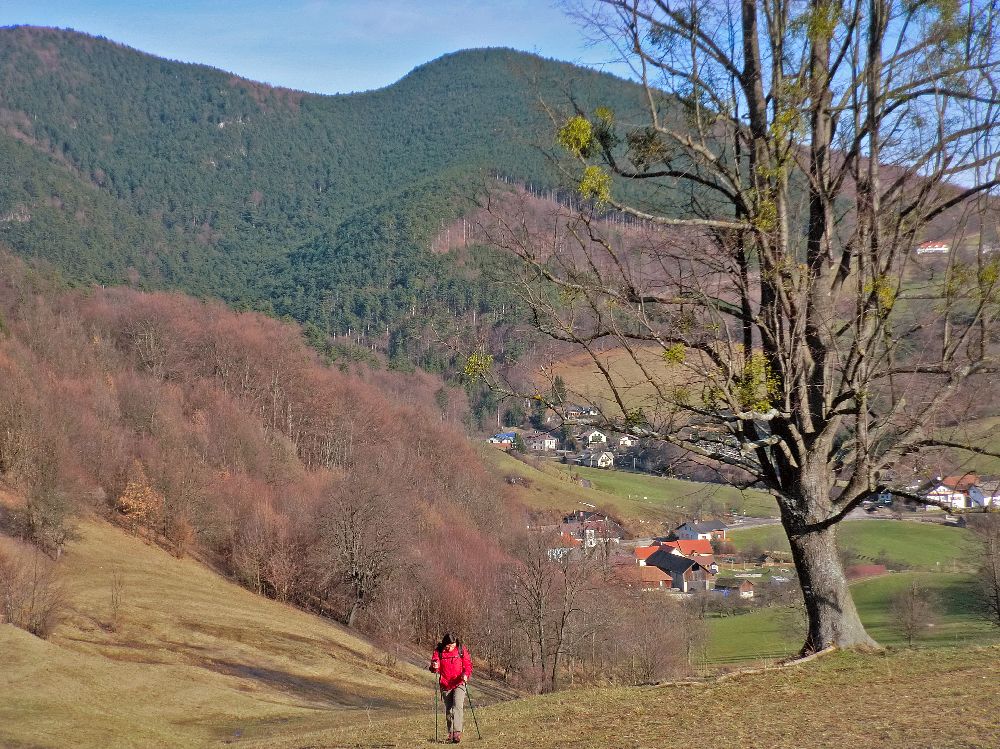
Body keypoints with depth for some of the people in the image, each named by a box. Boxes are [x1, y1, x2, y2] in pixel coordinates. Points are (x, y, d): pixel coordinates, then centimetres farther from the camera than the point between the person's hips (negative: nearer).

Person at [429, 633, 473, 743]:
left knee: (457, 707, -20)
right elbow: (435, 667, -7)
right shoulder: (439, 651, -3)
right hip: (445, 685, 2)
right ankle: (451, 734, 20)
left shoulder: (461, 649, -4)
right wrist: (434, 667, -31)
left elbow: (468, 664, 1)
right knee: (448, 711, 8)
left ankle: (457, 732, -23)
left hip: (459, 683, -2)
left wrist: (466, 674, -18)